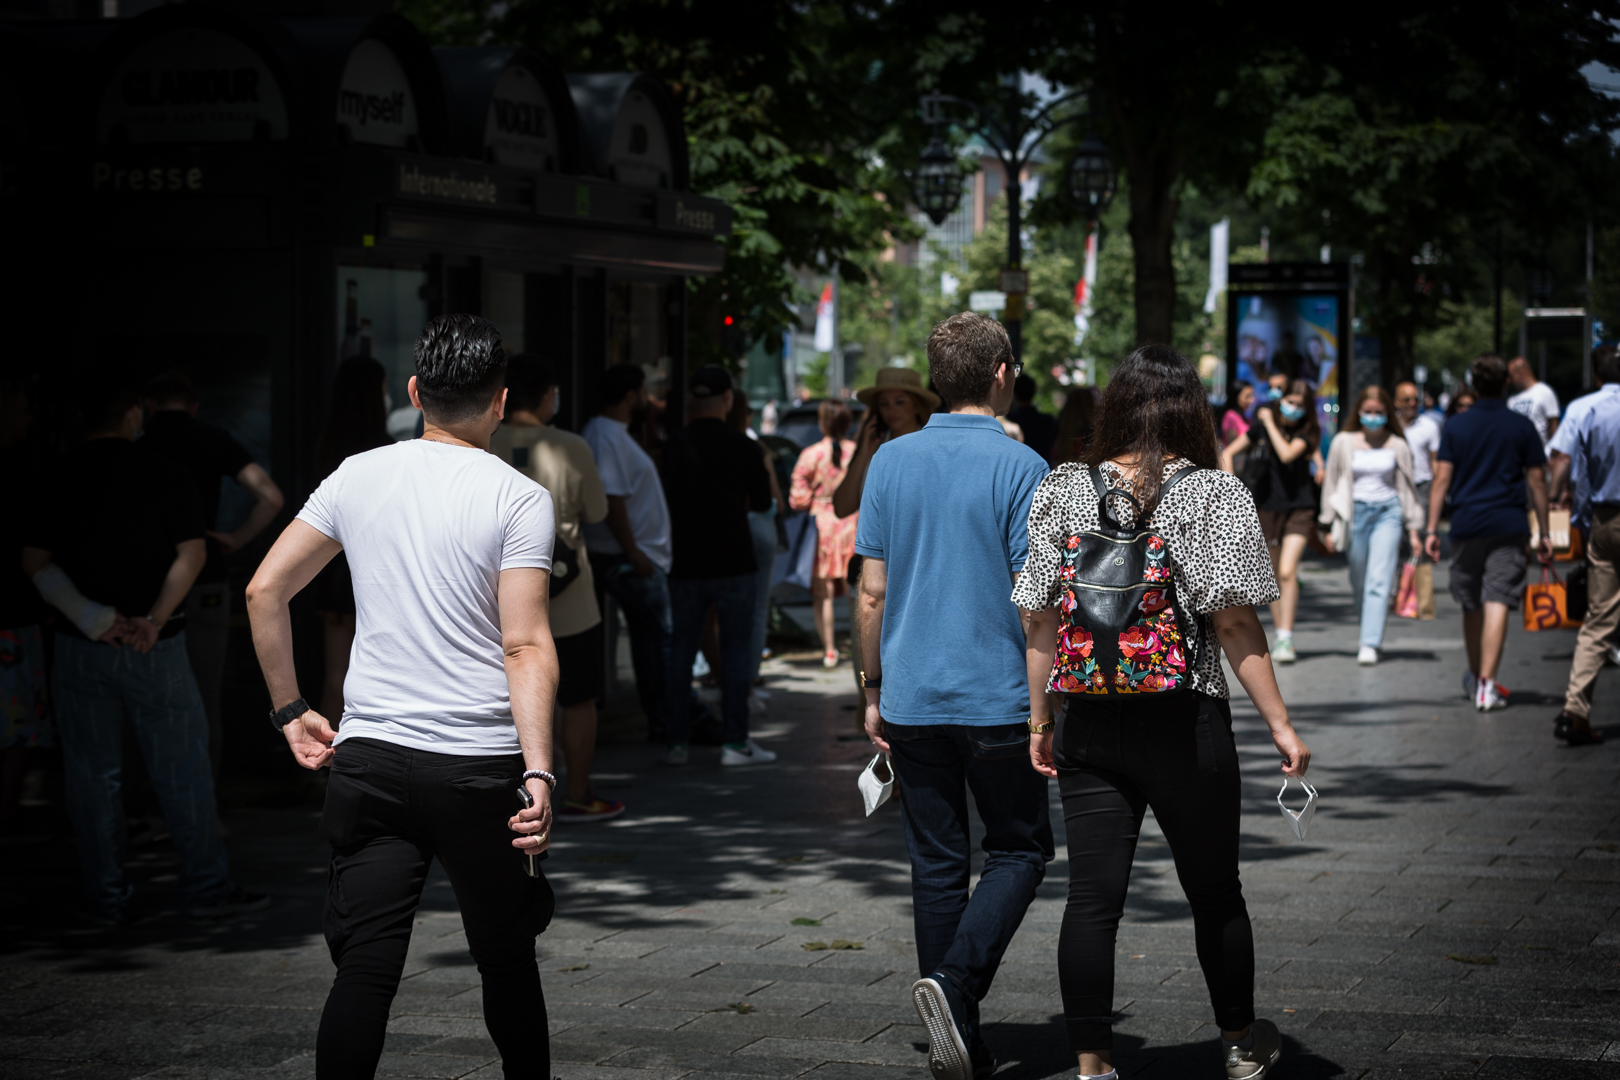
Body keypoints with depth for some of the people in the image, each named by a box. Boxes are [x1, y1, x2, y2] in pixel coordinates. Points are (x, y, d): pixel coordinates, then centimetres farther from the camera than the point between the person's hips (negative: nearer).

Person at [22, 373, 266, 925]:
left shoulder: (58, 479, 1)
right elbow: (191, 553, -8)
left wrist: (93, 619, -8)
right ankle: (205, 885, 9)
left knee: (92, 774, 7)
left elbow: (36, 561, -3)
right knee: (182, 766, 6)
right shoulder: (164, 474, -3)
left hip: (83, 647, 1)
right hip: (156, 647, -1)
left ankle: (106, 897, 10)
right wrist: (155, 620, -9)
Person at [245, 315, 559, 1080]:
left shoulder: (358, 476, 6)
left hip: (369, 758, 2)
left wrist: (289, 710, 15)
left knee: (363, 971, -1)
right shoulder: (519, 499, -4)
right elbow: (527, 646, -13)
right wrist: (539, 771, -17)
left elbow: (264, 591, 7)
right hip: (478, 767, -2)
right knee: (506, 961, 13)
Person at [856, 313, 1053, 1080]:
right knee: (1018, 850, 10)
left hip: (911, 699, 4)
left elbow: (872, 590, 5)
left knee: (937, 864, 10)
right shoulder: (1020, 468, -9)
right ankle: (953, 983, -12)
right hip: (997, 698, -4)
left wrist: (874, 688, 14)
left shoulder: (891, 461, 3)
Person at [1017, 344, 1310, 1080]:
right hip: (1185, 723, -2)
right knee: (1214, 891, 14)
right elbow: (1234, 620, -11)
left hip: (1087, 724, 2)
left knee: (1092, 896, 4)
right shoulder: (1213, 495, -7)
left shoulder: (1065, 492, 2)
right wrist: (1279, 724, -7)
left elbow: (1040, 618, 4)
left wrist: (1039, 719, 13)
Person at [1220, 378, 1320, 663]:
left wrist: (1269, 423, -15)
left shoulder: (1308, 431, -5)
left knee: (1287, 571, -17)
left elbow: (1287, 454, -24)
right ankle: (1280, 634, 20)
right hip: (1266, 508, 3)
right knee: (1273, 576, 8)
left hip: (1298, 508, -3)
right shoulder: (1262, 424, 2)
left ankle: (1286, 639, -16)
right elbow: (1228, 453, 7)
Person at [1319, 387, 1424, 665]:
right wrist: (1331, 526, 8)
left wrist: (1414, 530, 11)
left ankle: (1370, 645, -15)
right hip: (1355, 512, 1)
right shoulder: (1344, 443, 5)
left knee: (1379, 580, -12)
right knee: (1359, 580, 3)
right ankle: (1374, 629, 27)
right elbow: (1332, 483, 10)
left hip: (1388, 511, -1)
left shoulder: (1397, 446, 6)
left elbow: (1407, 487, 12)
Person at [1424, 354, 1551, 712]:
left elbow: (1441, 479, 0)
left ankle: (1475, 678, 31)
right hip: (1508, 527, -2)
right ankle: (1487, 684, -17)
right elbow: (1536, 483, 2)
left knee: (1471, 606, 15)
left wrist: (1432, 529, 2)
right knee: (1497, 603, -8)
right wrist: (1544, 533, 8)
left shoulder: (1455, 426, 3)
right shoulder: (1522, 427, 1)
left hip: (1466, 526, 2)